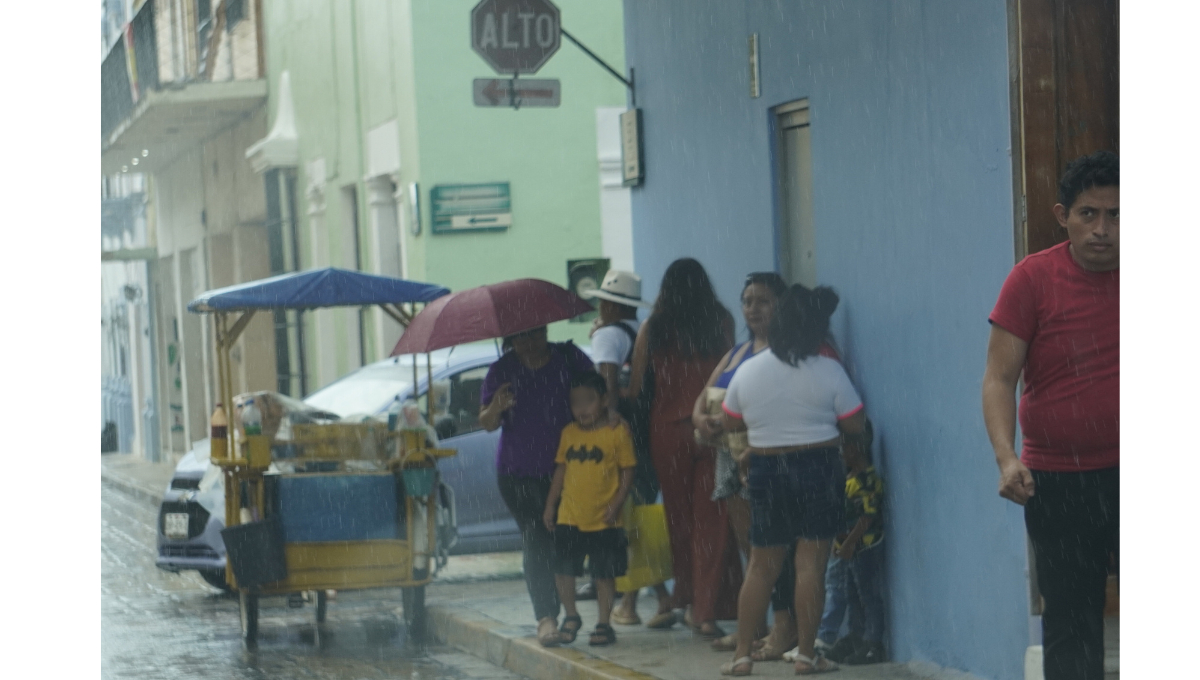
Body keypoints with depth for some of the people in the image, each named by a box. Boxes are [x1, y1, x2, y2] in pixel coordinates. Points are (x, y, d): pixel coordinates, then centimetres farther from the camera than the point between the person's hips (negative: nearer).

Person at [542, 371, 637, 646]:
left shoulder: (617, 432, -6)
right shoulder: (569, 433, 8)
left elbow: (627, 472, -5)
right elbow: (560, 470, 15)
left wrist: (615, 505, -13)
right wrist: (550, 505, 12)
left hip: (603, 521, -4)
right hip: (569, 518, 4)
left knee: (604, 574, 5)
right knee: (562, 571, 4)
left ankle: (603, 624, 17)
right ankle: (571, 616, 25)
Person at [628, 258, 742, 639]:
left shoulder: (653, 328, 0)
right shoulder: (721, 321, -2)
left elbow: (634, 387, 3)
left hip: (667, 430, 1)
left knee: (680, 519, 14)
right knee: (712, 521, 1)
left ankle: (689, 602, 21)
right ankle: (706, 611, -4)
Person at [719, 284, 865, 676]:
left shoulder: (747, 372, 1)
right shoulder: (828, 372, -8)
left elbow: (731, 423, 11)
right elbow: (854, 425, -5)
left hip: (765, 472, 3)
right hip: (818, 470, -3)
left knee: (761, 565, 10)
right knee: (811, 563, 1)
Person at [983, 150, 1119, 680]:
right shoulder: (1033, 278, -3)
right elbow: (999, 378, -5)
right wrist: (1007, 457, -20)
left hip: (1130, 475, 1)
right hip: (1057, 480, -1)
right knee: (1069, 624, 4)